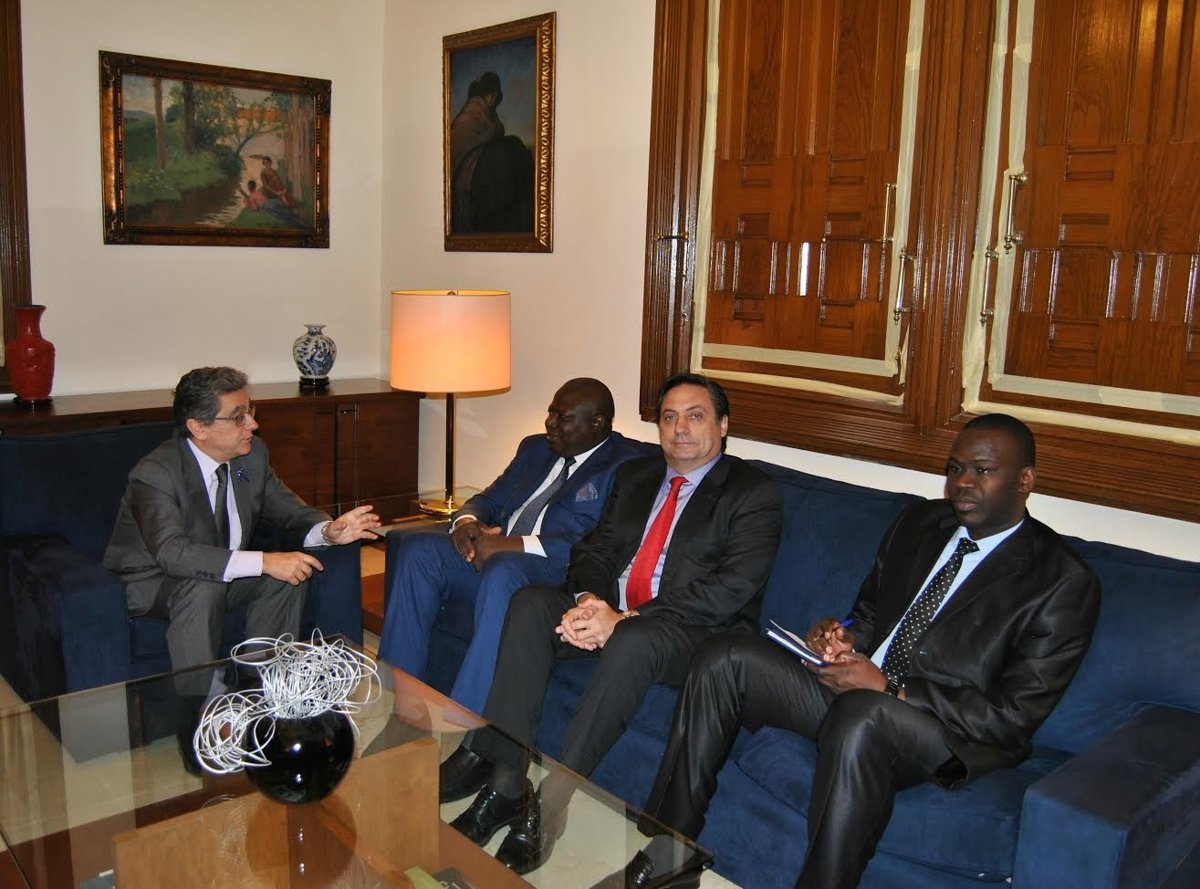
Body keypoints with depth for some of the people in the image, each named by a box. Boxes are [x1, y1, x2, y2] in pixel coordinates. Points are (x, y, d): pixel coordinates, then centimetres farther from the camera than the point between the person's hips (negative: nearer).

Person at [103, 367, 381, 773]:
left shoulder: (252, 454, -8)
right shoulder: (156, 473, -28)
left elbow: (287, 510, 1)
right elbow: (172, 552, -40)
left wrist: (328, 530, -23)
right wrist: (263, 562, -46)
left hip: (226, 572, 6)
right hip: (153, 583, -6)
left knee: (289, 572, -16)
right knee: (203, 588, -36)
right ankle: (200, 736, -25)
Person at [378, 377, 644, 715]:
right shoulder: (535, 448, 24)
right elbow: (489, 499, 25)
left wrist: (513, 545, -21)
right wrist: (466, 521, -2)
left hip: (560, 572, -7)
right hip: (496, 553, 8)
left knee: (503, 570, -38)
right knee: (417, 549, -15)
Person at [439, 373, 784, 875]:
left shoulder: (753, 493, -3)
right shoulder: (633, 476, 18)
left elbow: (732, 588, -15)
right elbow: (596, 549, 12)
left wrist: (626, 620, -23)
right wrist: (587, 600, -14)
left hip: (697, 632, -6)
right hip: (611, 611, 6)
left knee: (633, 642, -37)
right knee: (531, 603, -18)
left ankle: (552, 799, -26)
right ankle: (505, 780, -21)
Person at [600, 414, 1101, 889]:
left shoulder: (1062, 582, -8)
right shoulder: (920, 523, 11)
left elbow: (1014, 717, -14)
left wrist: (888, 687, -21)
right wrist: (844, 635, -5)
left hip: (954, 732, -7)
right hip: (854, 691, 7)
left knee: (860, 714, -40)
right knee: (723, 661, -12)